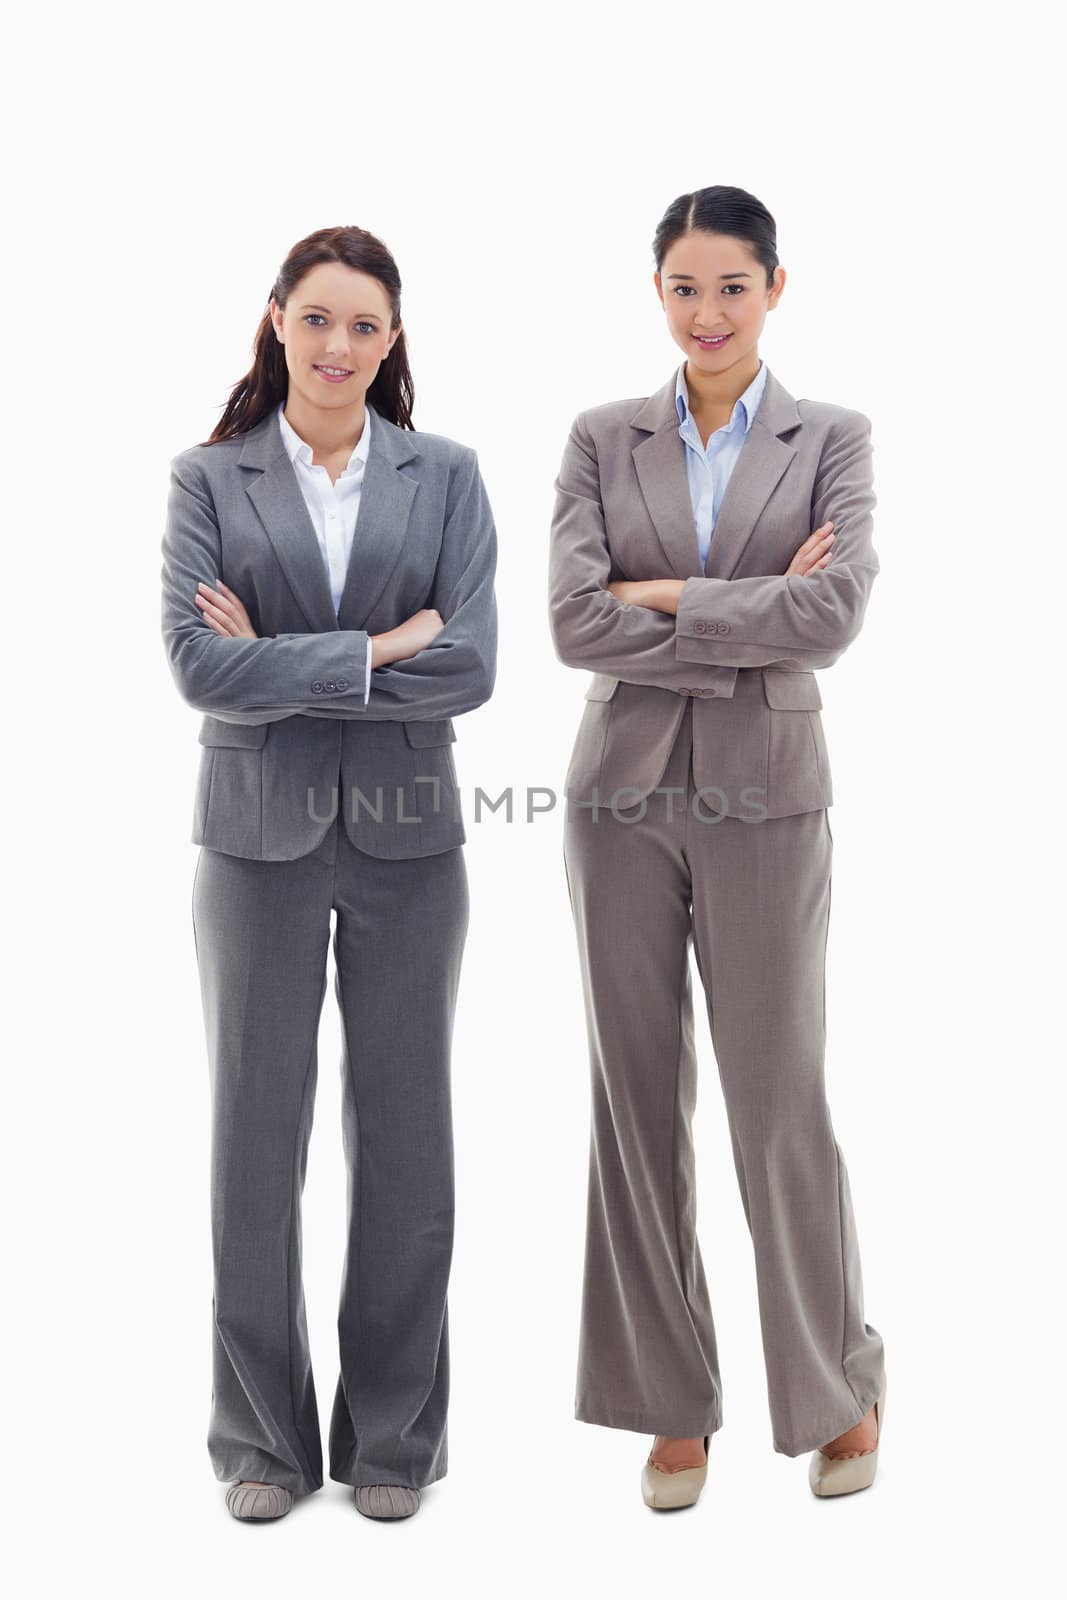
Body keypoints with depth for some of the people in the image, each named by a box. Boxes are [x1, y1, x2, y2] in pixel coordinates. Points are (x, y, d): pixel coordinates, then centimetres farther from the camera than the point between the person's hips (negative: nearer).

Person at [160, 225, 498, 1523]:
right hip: (259, 836, 0)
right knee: (256, 1133, 6)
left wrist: (282, 665, -12)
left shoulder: (445, 475, 4)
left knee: (402, 1133, 7)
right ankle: (265, 1435, 22)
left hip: (405, 838, 1)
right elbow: (198, 662, -11)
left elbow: (470, 667, -8)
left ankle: (394, 1433, 23)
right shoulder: (209, 480, 3)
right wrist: (376, 652, -15)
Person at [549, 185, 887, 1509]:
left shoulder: (832, 439, 2)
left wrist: (665, 596, -12)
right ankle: (672, 1402, 22)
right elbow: (574, 621, -9)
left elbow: (834, 614, -14)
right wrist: (754, 627, -12)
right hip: (624, 797, 2)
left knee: (780, 1101, 2)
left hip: (765, 802, -2)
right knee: (638, 1099, 7)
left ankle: (839, 1384, 25)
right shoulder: (602, 440, 6)